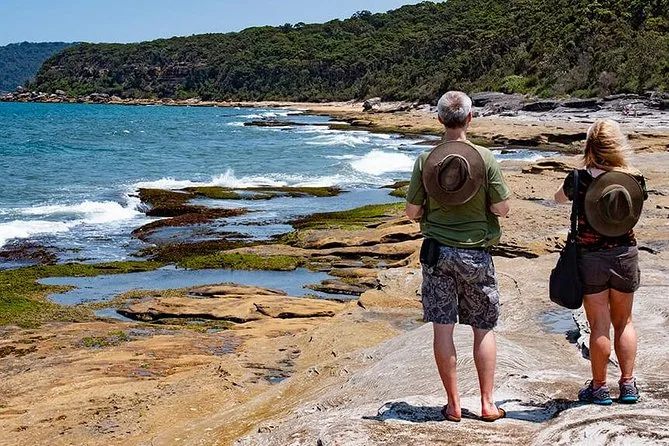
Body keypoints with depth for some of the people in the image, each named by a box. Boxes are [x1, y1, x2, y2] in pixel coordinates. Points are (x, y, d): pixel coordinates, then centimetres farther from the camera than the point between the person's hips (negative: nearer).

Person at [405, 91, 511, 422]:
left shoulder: (425, 160, -5)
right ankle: (487, 403, 15)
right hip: (475, 254, -1)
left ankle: (453, 404, 12)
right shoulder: (485, 158, -10)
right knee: (484, 328, 12)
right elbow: (502, 209, -8)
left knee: (442, 328, 6)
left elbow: (412, 212, -1)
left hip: (437, 252, 1)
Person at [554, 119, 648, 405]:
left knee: (599, 325, 6)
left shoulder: (580, 179, -15)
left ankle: (599, 387, 15)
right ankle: (628, 384, 21)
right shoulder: (634, 179, -8)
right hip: (626, 254, 2)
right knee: (624, 322, 16)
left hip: (591, 256, -2)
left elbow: (558, 198, 6)